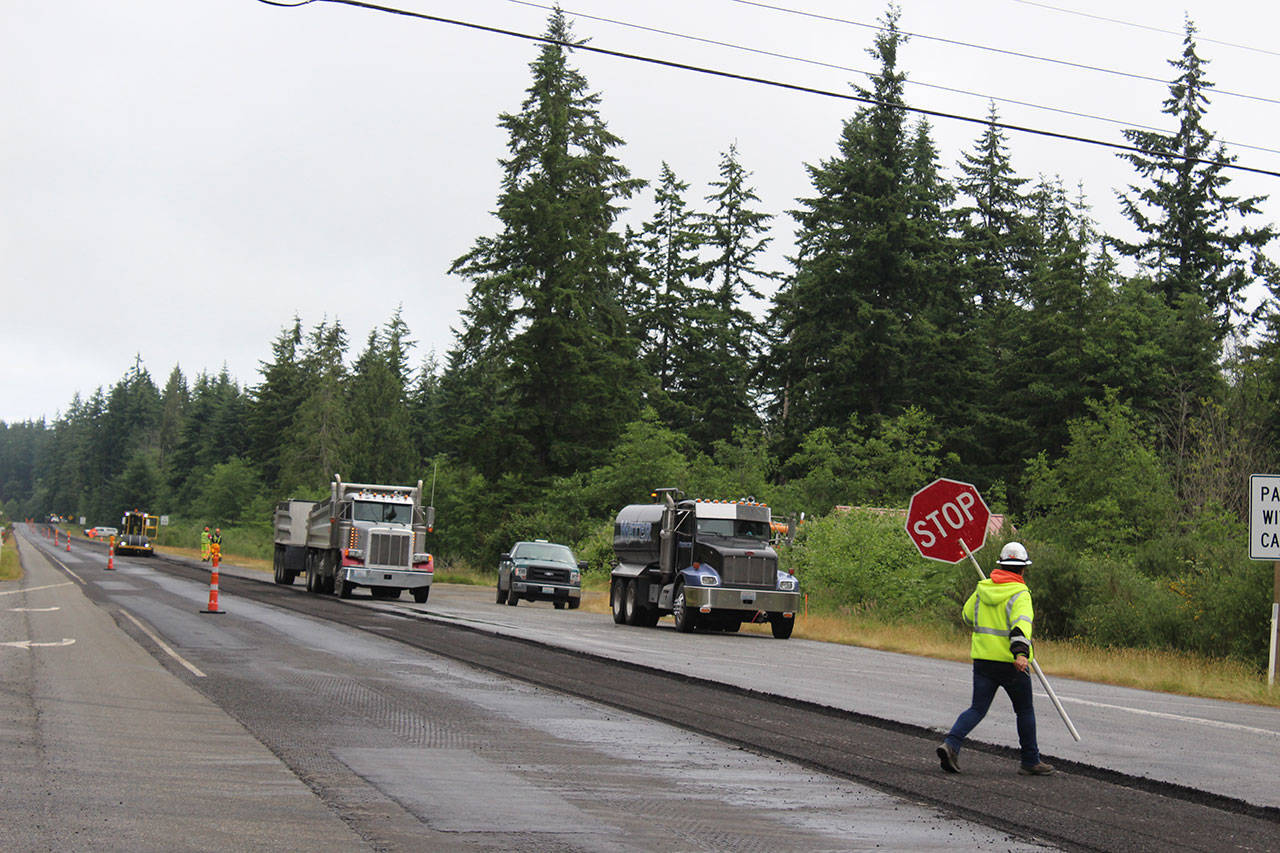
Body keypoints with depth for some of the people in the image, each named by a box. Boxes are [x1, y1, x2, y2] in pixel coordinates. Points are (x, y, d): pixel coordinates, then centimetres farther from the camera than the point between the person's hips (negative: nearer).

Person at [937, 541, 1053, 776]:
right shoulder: (1020, 594, -11)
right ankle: (1030, 761, 20)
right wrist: (1021, 652, -41)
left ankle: (951, 744, -15)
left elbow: (967, 616, 19)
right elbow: (1021, 623, -28)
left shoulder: (982, 589, 6)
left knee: (977, 708, 7)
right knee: (1025, 711, 13)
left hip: (982, 659, 5)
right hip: (1010, 661, -4)